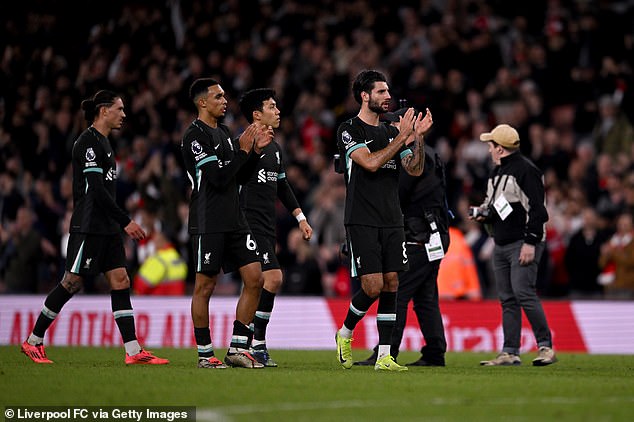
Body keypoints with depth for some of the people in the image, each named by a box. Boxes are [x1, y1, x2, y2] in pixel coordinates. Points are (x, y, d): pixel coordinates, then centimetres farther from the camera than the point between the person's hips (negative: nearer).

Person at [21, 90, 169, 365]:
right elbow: (96, 190, -19)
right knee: (72, 283, -5)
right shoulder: (88, 142, -13)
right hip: (89, 227, -9)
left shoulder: (102, 141, 17)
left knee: (120, 281, 1)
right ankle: (33, 342, 6)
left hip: (107, 228, 9)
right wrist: (126, 221, -19)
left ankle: (134, 351, -3)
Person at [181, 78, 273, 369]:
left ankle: (238, 348, 6)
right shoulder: (195, 136, -10)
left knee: (254, 277, 1)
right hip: (208, 223, -8)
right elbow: (219, 177, -18)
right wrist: (243, 149, -14)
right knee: (205, 285, -2)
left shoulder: (222, 132, 18)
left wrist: (256, 150, 7)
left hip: (235, 222, 8)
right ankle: (205, 354, 6)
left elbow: (239, 176, 20)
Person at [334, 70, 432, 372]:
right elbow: (371, 163, -18)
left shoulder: (391, 132, 15)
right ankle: (345, 333, 14)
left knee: (391, 285, 0)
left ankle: (384, 356, 2)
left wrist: (418, 137, -6)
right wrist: (403, 137, -17)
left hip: (392, 222, 6)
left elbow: (415, 169, 8)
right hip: (362, 222, -6)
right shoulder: (349, 130, -4)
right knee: (373, 287, -12)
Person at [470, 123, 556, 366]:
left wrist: (530, 243, -21)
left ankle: (546, 347, -11)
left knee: (523, 293, -17)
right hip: (501, 245, 9)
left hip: (523, 244, -9)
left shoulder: (525, 170, -12)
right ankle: (510, 353, 8)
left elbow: (536, 209, -17)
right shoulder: (497, 172, 19)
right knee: (507, 299, 7)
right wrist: (482, 212, 10)